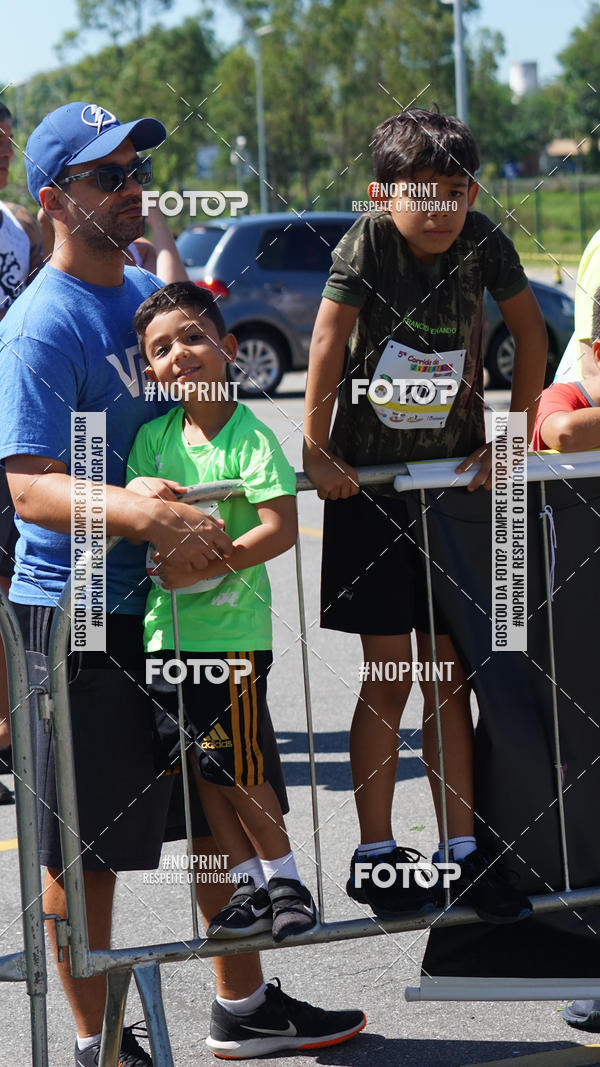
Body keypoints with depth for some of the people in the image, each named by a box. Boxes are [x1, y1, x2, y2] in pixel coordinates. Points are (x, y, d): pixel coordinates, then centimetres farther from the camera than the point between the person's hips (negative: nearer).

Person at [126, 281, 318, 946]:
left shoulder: (250, 434, -11)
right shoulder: (154, 436, 5)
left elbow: (281, 528, -19)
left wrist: (207, 567, -24)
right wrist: (136, 493, -18)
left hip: (232, 626, -6)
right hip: (167, 626, 6)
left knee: (233, 764, 0)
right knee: (198, 767, 10)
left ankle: (283, 876, 18)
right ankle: (248, 885, 21)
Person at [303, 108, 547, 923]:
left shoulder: (483, 243, -6)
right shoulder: (368, 242, -15)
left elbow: (531, 331, 4)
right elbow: (329, 340, -15)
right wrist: (314, 449, -14)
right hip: (369, 482, -3)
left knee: (451, 676, 5)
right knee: (389, 678, 0)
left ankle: (464, 854, 11)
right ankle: (374, 856, 11)